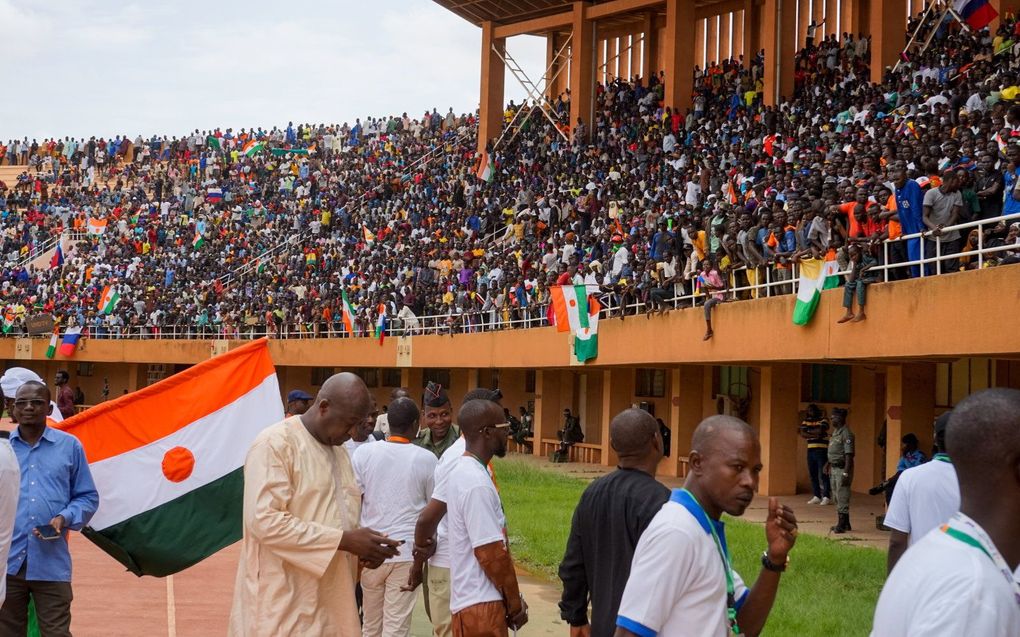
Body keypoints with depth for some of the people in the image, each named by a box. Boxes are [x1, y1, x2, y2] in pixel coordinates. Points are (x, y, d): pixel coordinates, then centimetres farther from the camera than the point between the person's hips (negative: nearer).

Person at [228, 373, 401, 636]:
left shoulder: (338, 450, 14)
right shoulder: (275, 444, -12)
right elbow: (264, 521, -21)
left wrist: (363, 547, -2)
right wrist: (344, 540, -22)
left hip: (329, 599, 8)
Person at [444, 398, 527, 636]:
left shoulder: (461, 471, 10)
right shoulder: (477, 483, -19)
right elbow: (491, 553, -20)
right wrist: (515, 602, -7)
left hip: (468, 600, 9)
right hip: (482, 607, -9)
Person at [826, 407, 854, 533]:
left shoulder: (846, 433, -17)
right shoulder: (835, 431, 13)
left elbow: (849, 455, -22)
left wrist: (846, 473, -25)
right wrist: (829, 463, 21)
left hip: (842, 469, -10)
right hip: (834, 468, 10)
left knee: (842, 497, -6)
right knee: (837, 497, 15)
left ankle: (842, 525, -3)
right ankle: (845, 523, 24)